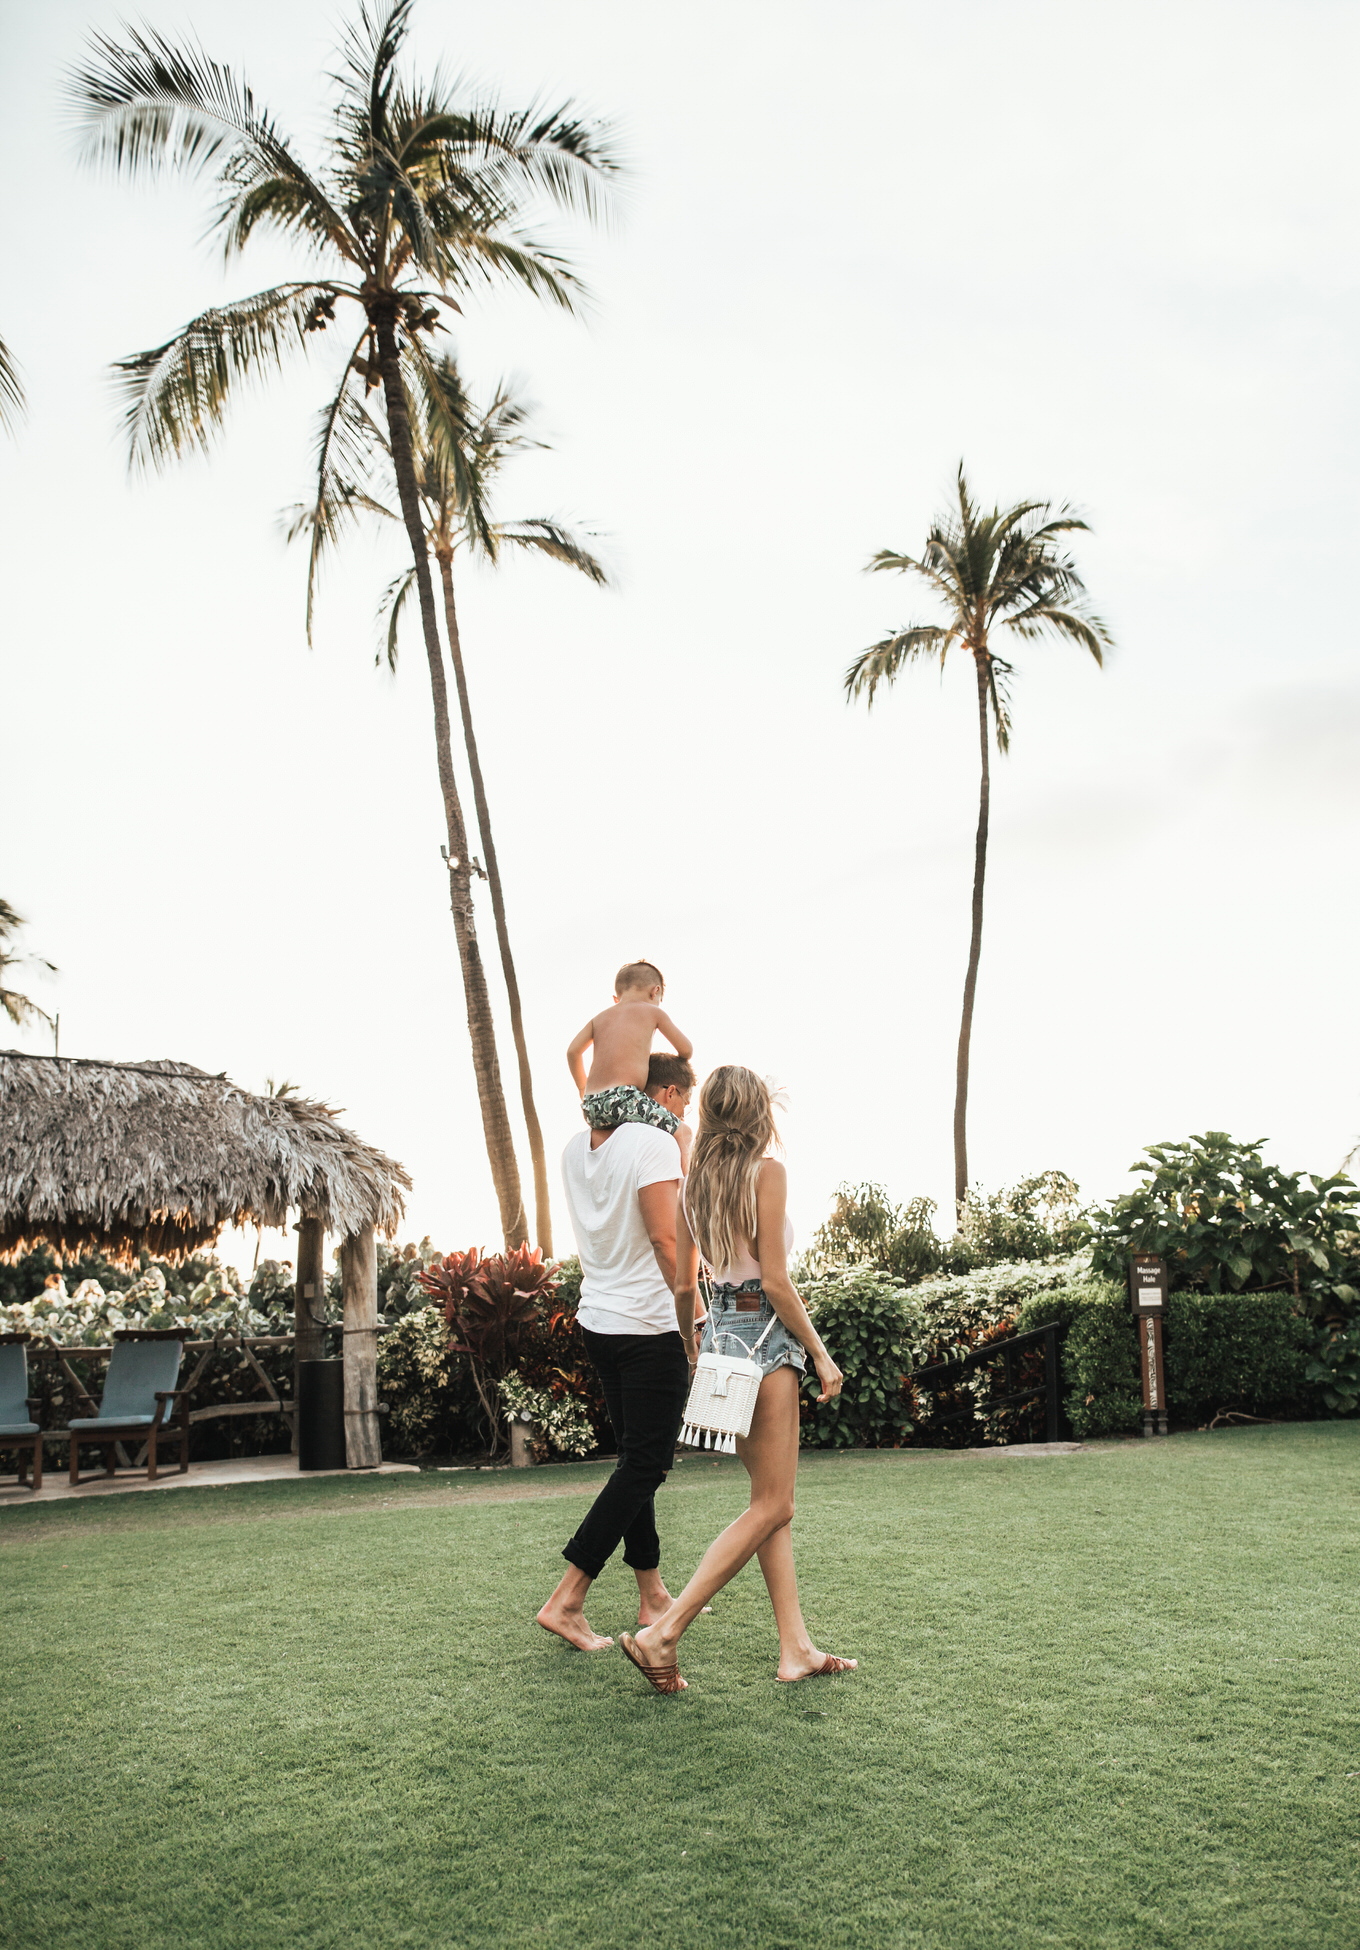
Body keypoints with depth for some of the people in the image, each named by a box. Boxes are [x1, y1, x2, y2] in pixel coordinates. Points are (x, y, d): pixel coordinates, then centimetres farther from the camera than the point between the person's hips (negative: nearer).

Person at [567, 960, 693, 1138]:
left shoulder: (600, 1017, 23)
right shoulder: (653, 1012, 11)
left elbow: (573, 1051, 15)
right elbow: (686, 1049, 14)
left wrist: (582, 1088, 28)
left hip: (590, 1109, 7)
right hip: (623, 1097, -6)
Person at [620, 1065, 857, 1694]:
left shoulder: (695, 1180, 10)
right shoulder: (767, 1171, -10)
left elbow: (683, 1285, 12)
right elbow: (774, 1278, -15)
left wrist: (691, 1353, 24)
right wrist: (820, 1352, -8)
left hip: (719, 1330, 8)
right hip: (763, 1332, -8)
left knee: (774, 1504, 13)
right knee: (770, 1506, -3)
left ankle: (796, 1647, 14)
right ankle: (663, 1631, -10)